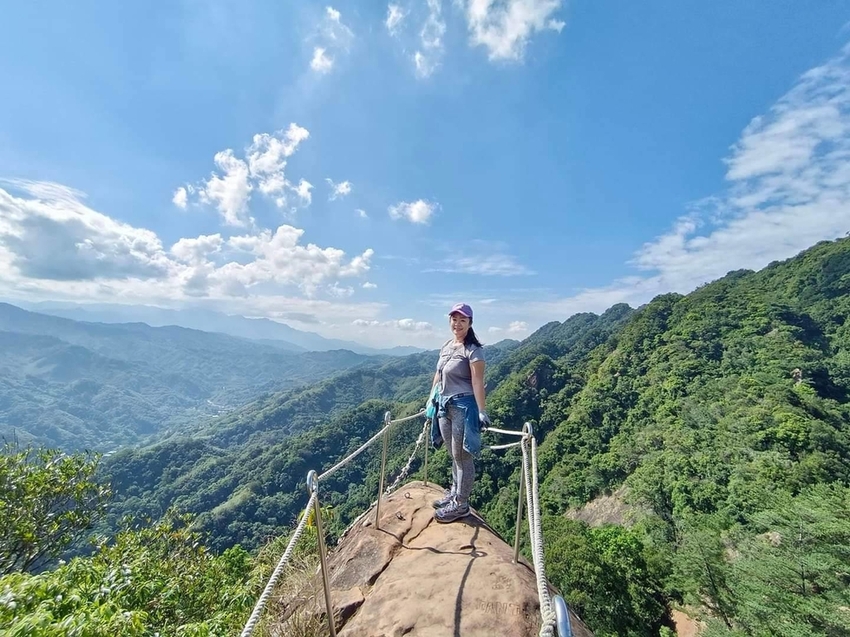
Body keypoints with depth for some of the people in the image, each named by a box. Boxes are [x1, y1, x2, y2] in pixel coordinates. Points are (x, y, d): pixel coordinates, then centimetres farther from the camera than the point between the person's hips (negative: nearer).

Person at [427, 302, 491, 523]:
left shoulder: (473, 349, -13)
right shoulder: (446, 345, 10)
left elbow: (478, 382, -18)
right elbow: (438, 375, 16)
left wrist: (481, 411, -20)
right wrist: (431, 400, 19)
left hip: (463, 406, -8)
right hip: (444, 405, 8)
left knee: (462, 456, 5)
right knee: (453, 454, 21)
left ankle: (461, 505, 21)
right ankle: (455, 493, 38)